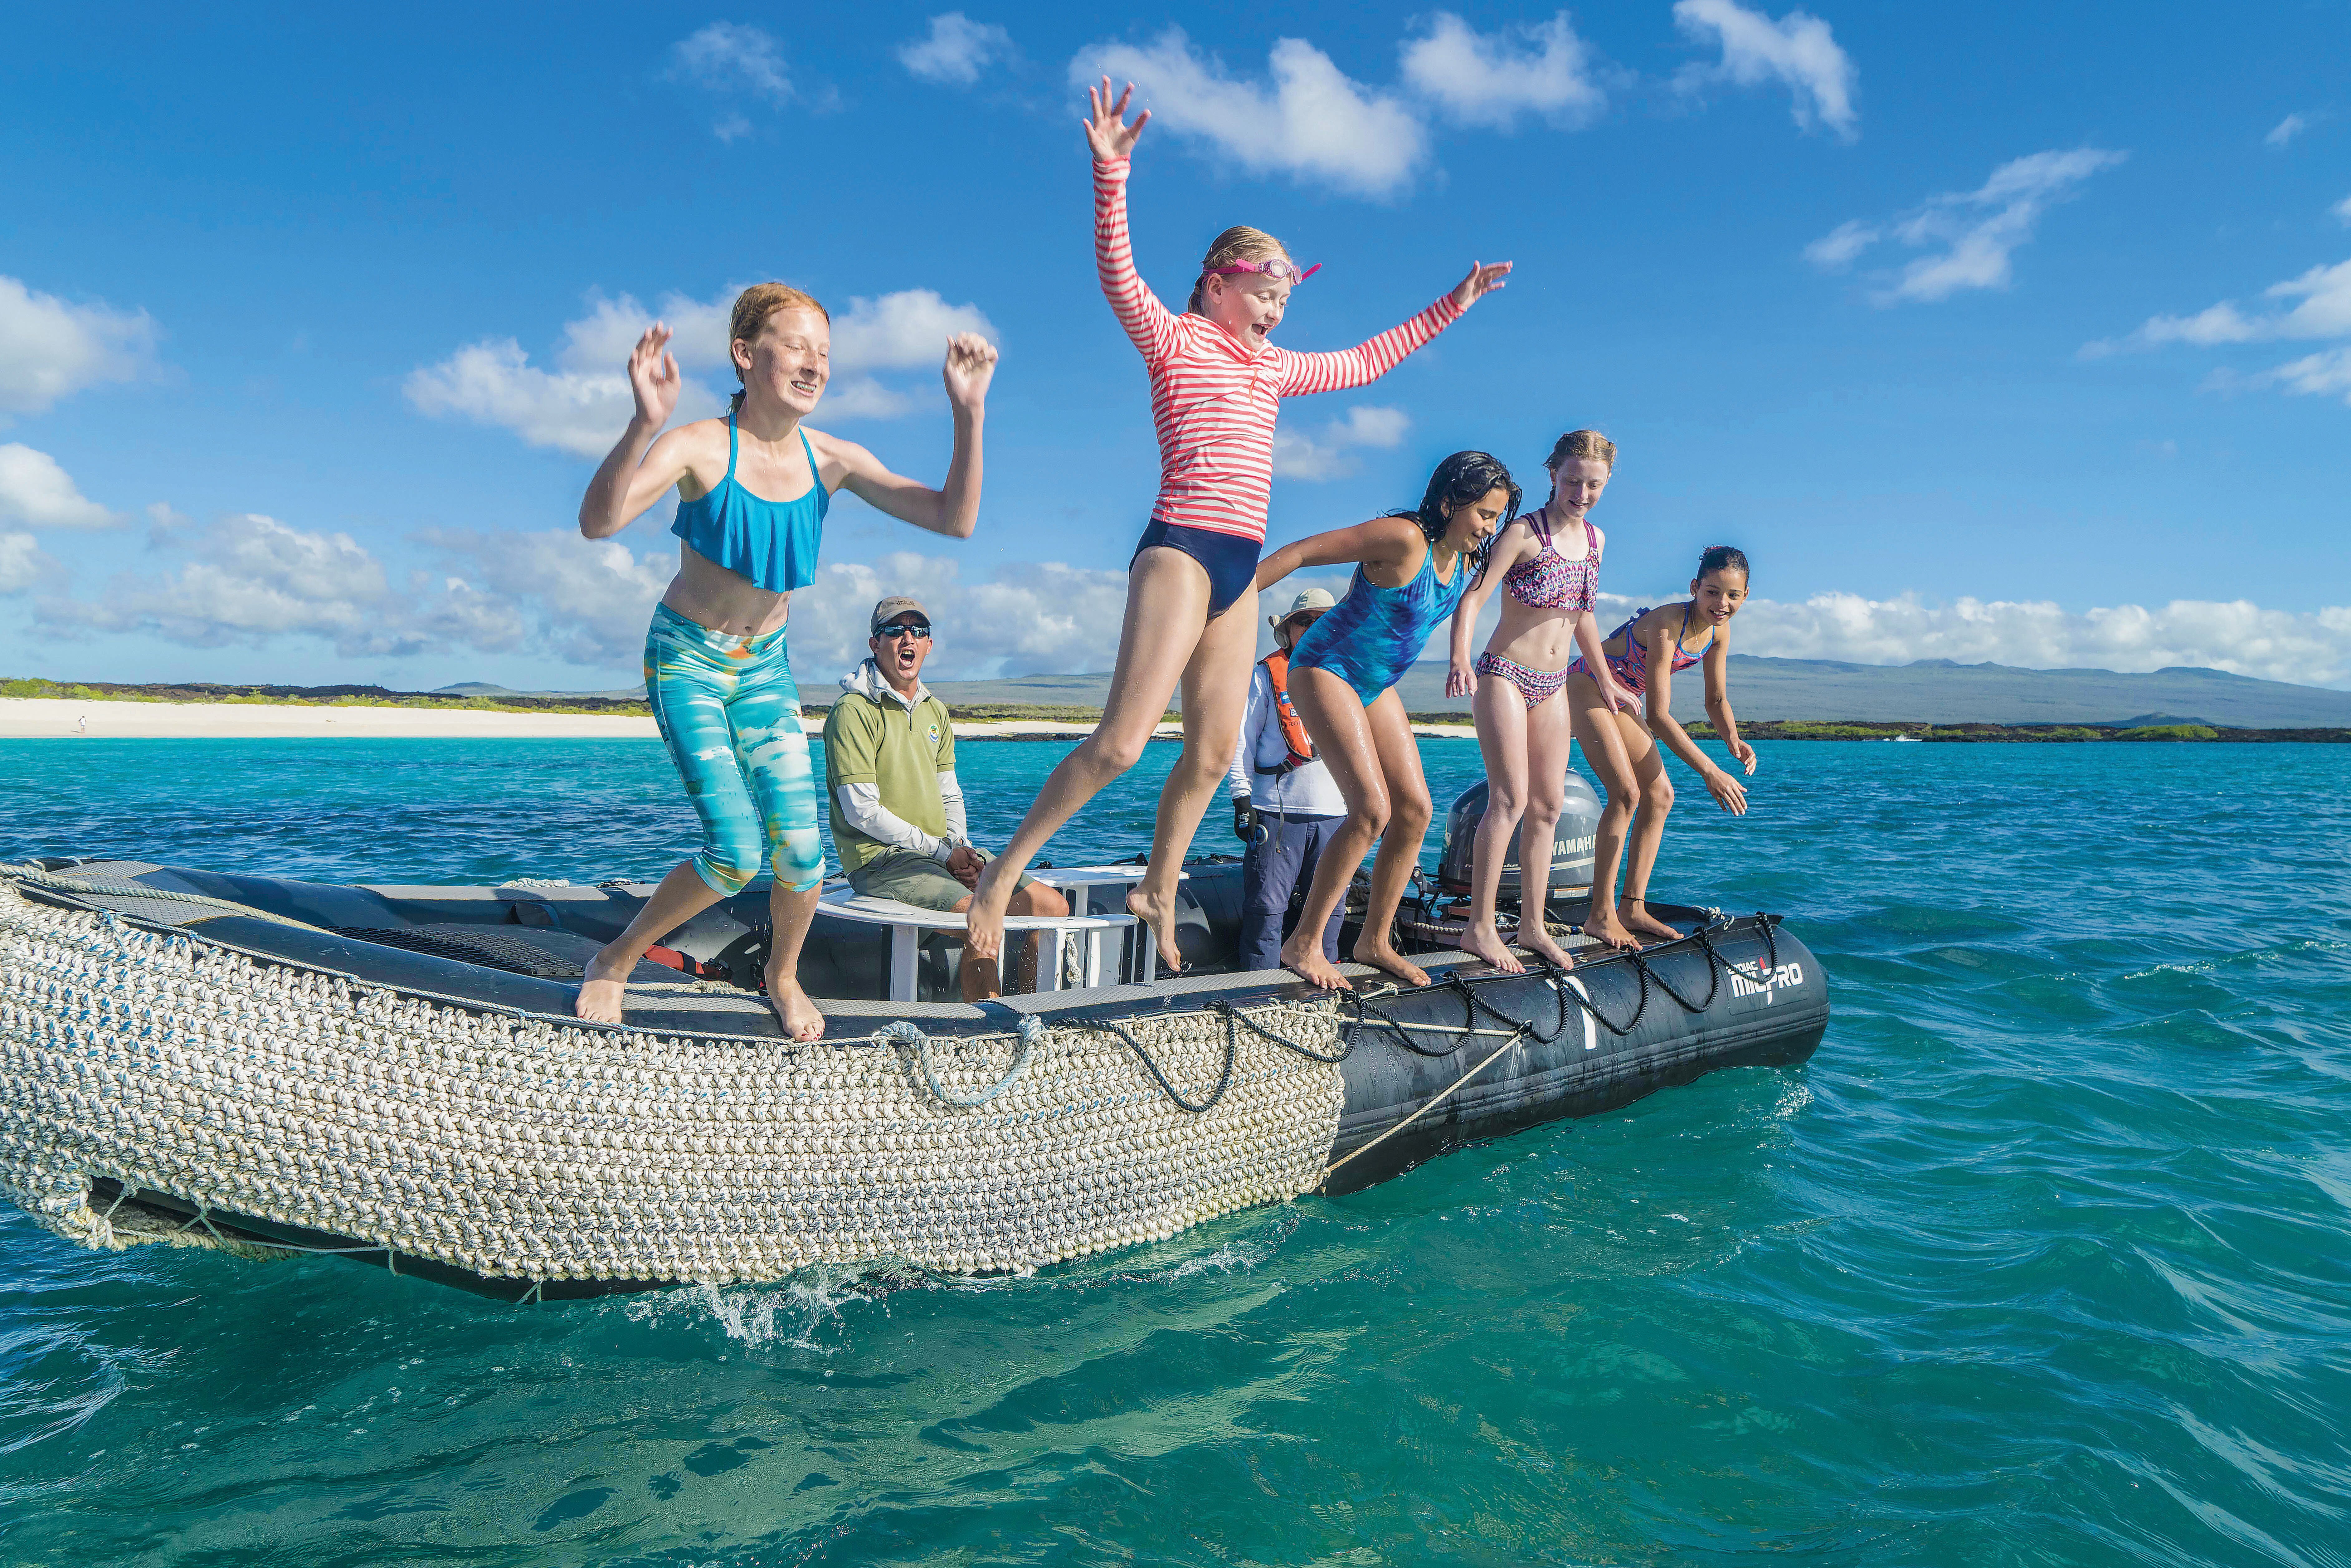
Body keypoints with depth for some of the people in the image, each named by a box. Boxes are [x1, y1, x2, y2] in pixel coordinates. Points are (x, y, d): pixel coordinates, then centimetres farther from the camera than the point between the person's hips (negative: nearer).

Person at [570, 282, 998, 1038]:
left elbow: (955, 520, -15)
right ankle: (615, 960, 14)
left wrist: (970, 413, -25)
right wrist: (644, 424, -51)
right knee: (737, 854, -14)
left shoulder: (830, 460, -8)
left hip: (765, 665, 4)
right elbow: (598, 523, -36)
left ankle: (783, 976, 25)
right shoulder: (701, 447, -20)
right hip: (686, 659, -4)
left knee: (800, 847, -6)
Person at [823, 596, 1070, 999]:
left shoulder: (935, 711, 17)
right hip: (881, 859, -8)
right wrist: (942, 851, -14)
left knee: (1051, 906, -4)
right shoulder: (853, 711, -9)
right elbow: (862, 812, -14)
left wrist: (961, 845, -1)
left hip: (945, 851, 8)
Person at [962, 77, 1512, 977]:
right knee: (1122, 741, -16)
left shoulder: (1275, 369, 22)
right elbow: (1120, 281, -17)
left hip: (1240, 567, 8)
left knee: (1213, 752, 7)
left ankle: (1158, 893, 22)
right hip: (1181, 552, -8)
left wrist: (1452, 305, 35)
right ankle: (1001, 877, -8)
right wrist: (1111, 178, -32)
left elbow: (1366, 362, 33)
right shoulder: (1175, 342, 1)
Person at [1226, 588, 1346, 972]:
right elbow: (1242, 742, 3)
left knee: (1329, 908, 6)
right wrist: (1243, 798, -6)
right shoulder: (1267, 674, 6)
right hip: (1277, 810, -4)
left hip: (1334, 811, 4)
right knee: (1267, 907, -5)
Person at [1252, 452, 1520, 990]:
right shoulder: (1403, 538, -23)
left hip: (1376, 684, 9)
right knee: (1373, 809, -20)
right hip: (1324, 670, -9)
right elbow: (1301, 552, -22)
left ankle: (1376, 942, 15)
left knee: (1416, 809, 2)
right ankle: (1303, 943, -8)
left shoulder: (1466, 561, 3)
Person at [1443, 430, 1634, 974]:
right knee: (1510, 799, -14)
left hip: (1553, 684, 7)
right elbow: (1472, 598, -18)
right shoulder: (1524, 532, -11)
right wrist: (1460, 659, -35)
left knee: (1548, 805, 7)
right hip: (1505, 675, -7)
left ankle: (1532, 924, 16)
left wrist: (1607, 681, 27)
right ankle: (1480, 926, -9)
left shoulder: (1595, 540, 10)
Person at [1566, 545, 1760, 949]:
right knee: (1626, 792, -20)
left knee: (1660, 795, 3)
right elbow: (1658, 716, -33)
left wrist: (1734, 741, -16)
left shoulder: (1718, 631, -6)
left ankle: (1633, 908, 8)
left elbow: (1716, 700, 6)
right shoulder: (1667, 624, -31)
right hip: (1586, 688, -9)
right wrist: (1710, 772, -36)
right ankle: (1601, 915, -16)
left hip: (1622, 700, 9)